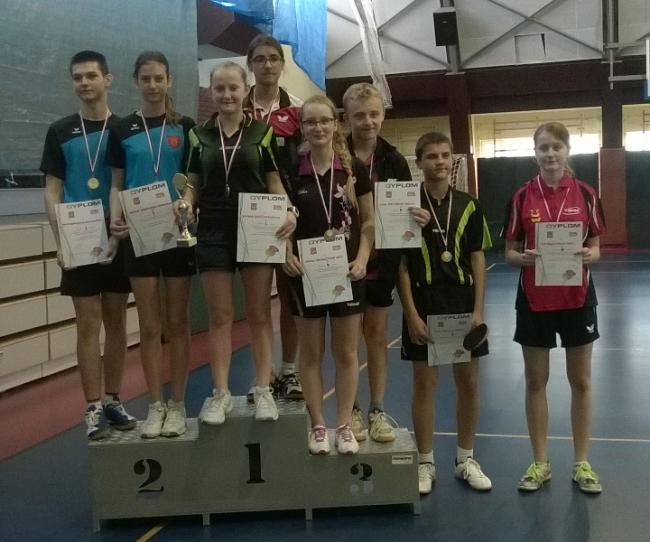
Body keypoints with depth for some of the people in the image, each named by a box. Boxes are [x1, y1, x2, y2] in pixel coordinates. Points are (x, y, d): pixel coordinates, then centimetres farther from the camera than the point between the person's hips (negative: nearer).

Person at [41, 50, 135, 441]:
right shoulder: (61, 132, 4)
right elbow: (52, 191, 3)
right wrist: (61, 241, -7)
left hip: (119, 241, 1)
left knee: (116, 321, 8)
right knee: (88, 323, 0)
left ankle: (113, 401, 18)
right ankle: (95, 408, 5)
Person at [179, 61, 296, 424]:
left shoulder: (263, 131, 3)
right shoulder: (200, 136, 8)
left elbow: (274, 182, 1)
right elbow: (194, 185, 10)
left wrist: (289, 211, -17)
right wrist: (185, 203, -12)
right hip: (214, 232, 2)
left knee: (259, 314, 5)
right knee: (220, 316, 5)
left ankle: (263, 390, 14)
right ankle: (221, 394, 13)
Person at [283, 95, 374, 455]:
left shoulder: (354, 169, -1)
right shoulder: (291, 171, -1)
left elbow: (368, 222, 4)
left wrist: (361, 259, -10)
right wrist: (287, 256, -12)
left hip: (346, 271, 0)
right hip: (306, 273, 0)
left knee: (346, 353, 8)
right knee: (311, 353, 8)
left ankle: (343, 425, 20)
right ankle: (317, 425, 20)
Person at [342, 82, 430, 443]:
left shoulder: (394, 160, 2)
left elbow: (406, 209, 3)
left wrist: (419, 219, -18)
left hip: (382, 257, 2)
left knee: (377, 333, 11)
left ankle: (377, 410, 20)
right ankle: (351, 410, 20)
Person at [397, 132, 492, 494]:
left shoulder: (469, 205, 3)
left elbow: (478, 259, 4)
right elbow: (401, 265, -4)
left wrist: (479, 309, -4)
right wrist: (412, 314, -10)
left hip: (463, 305, 3)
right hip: (423, 306, -2)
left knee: (469, 383, 9)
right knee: (425, 383, 5)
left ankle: (466, 459, 25)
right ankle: (426, 463, 18)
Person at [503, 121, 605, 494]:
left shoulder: (585, 194, -1)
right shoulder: (522, 197, -2)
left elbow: (596, 249, 2)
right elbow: (510, 252, 1)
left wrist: (588, 256, -20)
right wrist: (524, 257, -21)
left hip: (577, 298, 0)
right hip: (534, 300, 0)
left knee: (581, 381, 9)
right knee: (536, 382, 8)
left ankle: (582, 463, 23)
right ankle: (541, 462, 21)